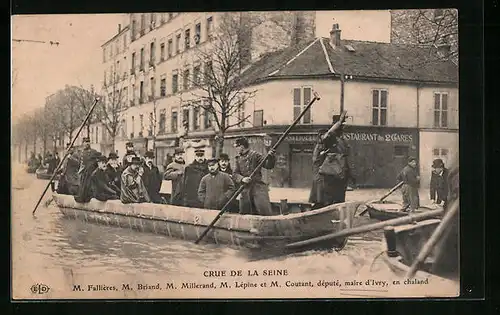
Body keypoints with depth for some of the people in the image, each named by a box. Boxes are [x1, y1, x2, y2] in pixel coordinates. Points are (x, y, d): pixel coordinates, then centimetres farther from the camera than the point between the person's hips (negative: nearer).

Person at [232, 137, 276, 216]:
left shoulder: (255, 155, 0)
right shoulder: (238, 159, 14)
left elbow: (268, 165, -5)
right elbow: (235, 174, 6)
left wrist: (270, 157, -25)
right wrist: (242, 179, -15)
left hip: (258, 187, -5)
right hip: (245, 190, 5)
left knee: (266, 212, -14)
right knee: (243, 213, 9)